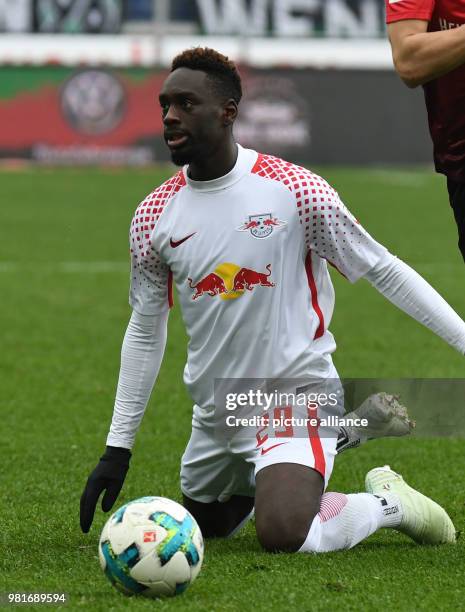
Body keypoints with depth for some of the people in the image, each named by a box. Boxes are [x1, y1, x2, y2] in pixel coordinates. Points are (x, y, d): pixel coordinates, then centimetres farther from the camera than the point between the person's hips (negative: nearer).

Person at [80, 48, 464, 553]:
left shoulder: (294, 191, -14)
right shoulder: (154, 216, -1)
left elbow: (382, 270, -4)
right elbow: (145, 332, 9)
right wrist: (117, 449, 8)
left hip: (297, 392, -6)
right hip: (215, 411, 6)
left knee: (282, 535, -29)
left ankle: (387, 502, 2)